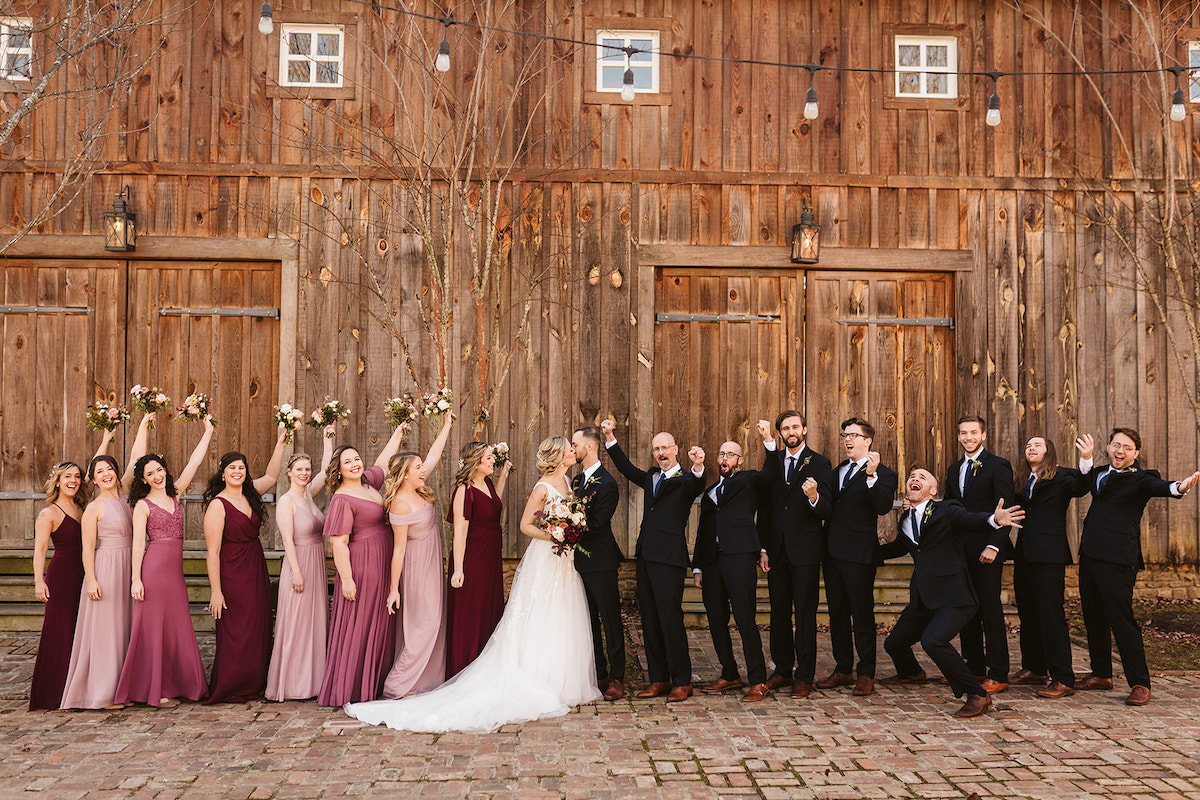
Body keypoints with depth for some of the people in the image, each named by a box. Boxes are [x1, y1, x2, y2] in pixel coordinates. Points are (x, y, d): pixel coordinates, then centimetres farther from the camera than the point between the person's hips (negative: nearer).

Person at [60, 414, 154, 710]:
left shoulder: (123, 494, 8)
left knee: (126, 626, 8)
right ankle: (102, 693, 4)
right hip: (106, 568, -6)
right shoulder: (94, 508, -6)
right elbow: (88, 548, -7)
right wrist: (91, 580, -14)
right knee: (105, 628, -2)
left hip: (128, 566, 6)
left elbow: (136, 458, 8)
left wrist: (144, 425, 8)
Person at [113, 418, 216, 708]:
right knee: (153, 627, -2)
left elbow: (194, 464, 13)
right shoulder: (143, 505, -2)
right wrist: (136, 579, -11)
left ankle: (172, 685, 15)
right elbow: (138, 543, -6)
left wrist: (207, 433, 13)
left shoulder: (174, 495, 12)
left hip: (175, 570, 6)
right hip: (153, 567, -6)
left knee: (177, 627, 7)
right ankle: (153, 691, 4)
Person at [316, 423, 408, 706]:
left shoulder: (367, 482, 8)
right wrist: (346, 579, -22)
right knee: (356, 627, -3)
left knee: (379, 626, 12)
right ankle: (346, 690, 5)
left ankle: (372, 684, 21)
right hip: (361, 566, -9)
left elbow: (383, 461, 29)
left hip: (380, 566, 9)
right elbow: (338, 544, -18)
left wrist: (397, 434, 37)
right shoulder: (342, 499, -15)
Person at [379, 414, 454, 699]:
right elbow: (398, 549, -20)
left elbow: (434, 455, 12)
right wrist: (394, 589, -18)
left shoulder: (416, 491, 1)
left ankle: (423, 681, 21)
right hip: (418, 566, -9)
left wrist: (446, 426, 11)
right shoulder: (401, 504, -22)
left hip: (431, 565, 9)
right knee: (425, 624, -6)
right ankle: (397, 686, -2)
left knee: (431, 623, 13)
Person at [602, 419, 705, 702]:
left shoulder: (684, 479, -3)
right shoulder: (651, 477, 18)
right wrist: (610, 438, 22)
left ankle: (682, 682, 3)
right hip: (646, 557, 7)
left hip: (669, 559, -7)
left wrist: (698, 467, -47)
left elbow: (697, 486, -24)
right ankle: (659, 679, 17)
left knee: (670, 620, -7)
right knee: (650, 620, 9)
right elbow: (627, 469, 29)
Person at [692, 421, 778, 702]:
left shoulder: (748, 481, 9)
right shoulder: (709, 493, 24)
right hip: (711, 561, 6)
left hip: (740, 558, -6)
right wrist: (697, 568, 16)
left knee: (745, 620, -9)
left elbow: (770, 472, -12)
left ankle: (758, 682, -4)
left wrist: (768, 439, -25)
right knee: (716, 622, 8)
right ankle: (729, 675, 22)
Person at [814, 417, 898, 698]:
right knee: (837, 614, 12)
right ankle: (843, 670, 23)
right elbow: (826, 508, 16)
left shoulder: (882, 474, -3)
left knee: (862, 616, -1)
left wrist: (872, 476, -30)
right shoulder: (836, 472, 18)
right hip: (833, 553, 7)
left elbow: (884, 507, -20)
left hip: (859, 554, -7)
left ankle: (866, 675, 9)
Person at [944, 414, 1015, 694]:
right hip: (960, 551, 6)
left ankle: (998, 675, 2)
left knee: (991, 610, -4)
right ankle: (975, 668, 20)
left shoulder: (998, 466, -5)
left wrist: (993, 546, -19)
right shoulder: (954, 469, 16)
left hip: (986, 551, -6)